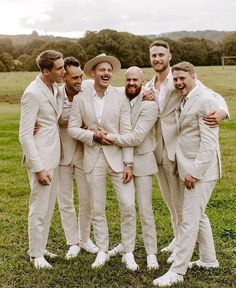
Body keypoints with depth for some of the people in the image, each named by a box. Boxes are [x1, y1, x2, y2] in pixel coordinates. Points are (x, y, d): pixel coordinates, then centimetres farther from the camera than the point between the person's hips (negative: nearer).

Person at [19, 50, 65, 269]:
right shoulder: (32, 93, -18)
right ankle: (35, 254, 21)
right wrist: (38, 168, -20)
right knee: (39, 209, 4)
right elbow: (25, 135, -19)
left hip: (53, 157, 8)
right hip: (41, 160, -8)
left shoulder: (55, 88, 5)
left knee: (48, 207, 17)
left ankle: (41, 248, 33)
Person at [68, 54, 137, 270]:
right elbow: (73, 128, 1)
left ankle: (128, 253, 13)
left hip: (118, 157, -1)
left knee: (128, 206, -4)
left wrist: (128, 164, -10)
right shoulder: (80, 98, 0)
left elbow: (127, 132, -5)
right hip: (93, 159, 1)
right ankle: (102, 251, 26)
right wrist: (94, 136, -14)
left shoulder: (121, 97, -3)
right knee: (97, 209, 10)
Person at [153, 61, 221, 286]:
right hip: (188, 168, 10)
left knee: (189, 220, -4)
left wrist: (195, 171, -21)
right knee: (198, 216, 20)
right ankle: (208, 260, 35)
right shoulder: (184, 100, 11)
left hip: (200, 170, -10)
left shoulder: (204, 100, -17)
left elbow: (209, 142, -21)